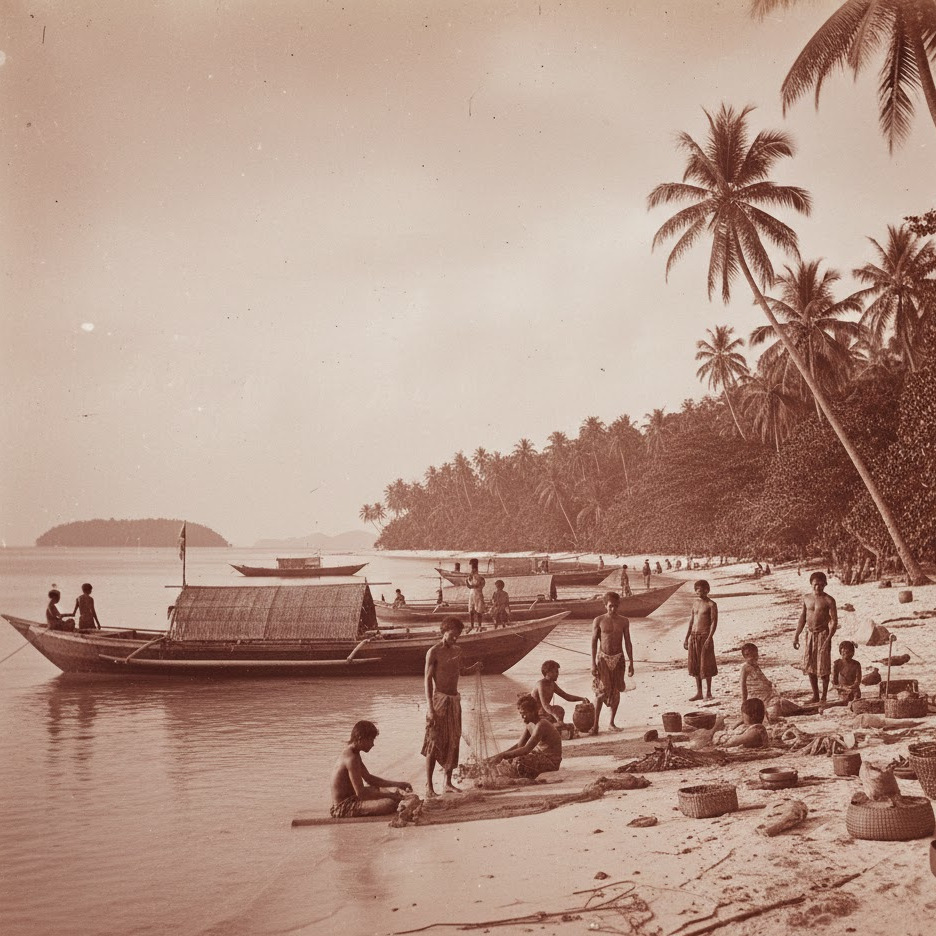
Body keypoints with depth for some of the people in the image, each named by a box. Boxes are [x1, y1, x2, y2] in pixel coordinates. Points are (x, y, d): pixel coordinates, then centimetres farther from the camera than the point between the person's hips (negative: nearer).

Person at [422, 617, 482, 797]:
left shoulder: (457, 650, 10)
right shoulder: (434, 652, -10)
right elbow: (428, 680, -12)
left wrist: (472, 669, 1)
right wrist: (431, 708, -18)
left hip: (454, 699, 7)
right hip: (439, 698, -7)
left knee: (453, 742, 9)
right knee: (434, 743, -7)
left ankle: (448, 782, 19)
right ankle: (429, 785, -2)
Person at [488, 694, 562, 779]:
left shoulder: (541, 725, -25)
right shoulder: (529, 723, 4)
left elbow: (526, 749, -32)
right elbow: (519, 745, 8)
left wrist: (502, 755, -35)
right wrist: (499, 755, -5)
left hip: (551, 760, -10)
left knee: (520, 762, -30)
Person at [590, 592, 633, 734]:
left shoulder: (624, 621, 5)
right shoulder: (599, 620, -3)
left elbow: (627, 643, 9)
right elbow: (594, 642, -2)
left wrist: (631, 662, 4)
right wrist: (593, 663, -8)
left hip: (618, 658, 3)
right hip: (603, 658, -3)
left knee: (616, 691, 6)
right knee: (602, 690, -12)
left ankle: (612, 723, 16)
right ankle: (595, 724, -7)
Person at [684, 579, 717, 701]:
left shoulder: (711, 604, -6)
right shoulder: (695, 603, 13)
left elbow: (714, 622, -11)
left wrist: (709, 638, -20)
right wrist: (686, 638, 13)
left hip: (705, 636, -6)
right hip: (693, 636, 6)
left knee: (706, 665, 0)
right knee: (695, 665, 8)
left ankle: (708, 692, 10)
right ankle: (699, 692, 15)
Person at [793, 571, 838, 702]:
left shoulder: (828, 600, -7)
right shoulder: (806, 599, 8)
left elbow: (834, 621, -10)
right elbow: (802, 619, 15)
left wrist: (829, 638, -19)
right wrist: (796, 636, 10)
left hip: (823, 634, -5)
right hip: (810, 634, 5)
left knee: (823, 667, -1)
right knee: (809, 666, 6)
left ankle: (824, 697, 11)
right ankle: (815, 696, 18)